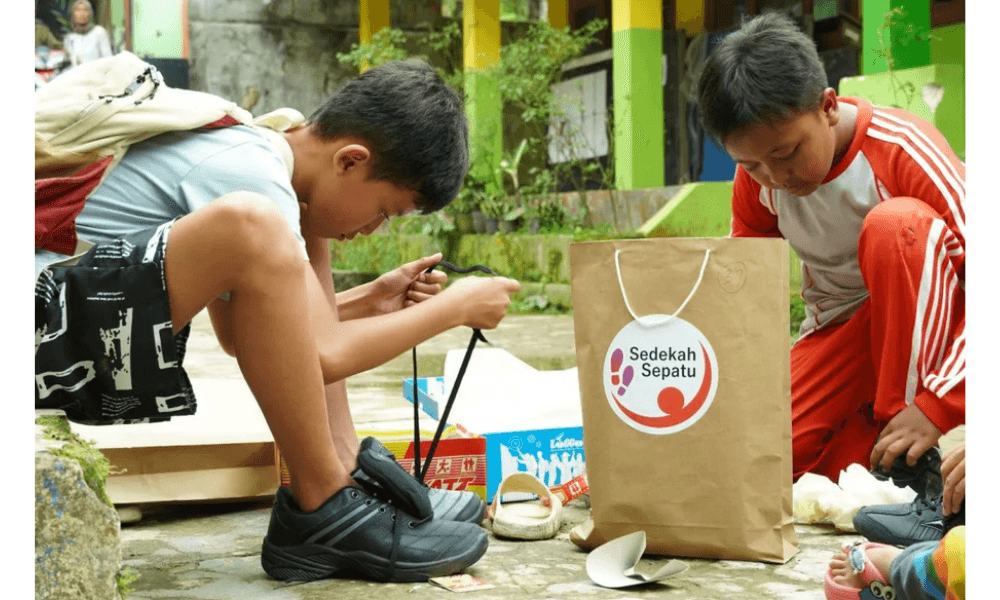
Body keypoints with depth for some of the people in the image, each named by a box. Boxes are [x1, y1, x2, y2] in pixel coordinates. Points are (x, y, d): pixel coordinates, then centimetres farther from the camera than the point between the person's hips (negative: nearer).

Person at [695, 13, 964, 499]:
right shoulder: (756, 176, -7)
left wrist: (937, 405, -33)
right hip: (839, 331, 4)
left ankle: (912, 464, -26)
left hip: (936, 321, -3)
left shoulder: (903, 147, -24)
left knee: (897, 222, -36)